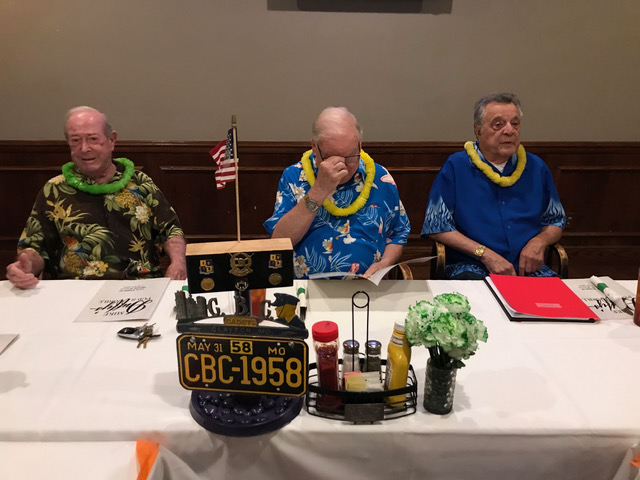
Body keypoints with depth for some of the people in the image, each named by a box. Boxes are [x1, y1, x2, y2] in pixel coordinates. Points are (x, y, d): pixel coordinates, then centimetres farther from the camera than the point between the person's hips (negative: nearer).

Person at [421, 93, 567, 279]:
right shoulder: (456, 166, 1)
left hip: (530, 269, 4)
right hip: (472, 269, -4)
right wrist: (485, 254, -13)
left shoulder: (536, 167, 14)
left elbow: (556, 222, 23)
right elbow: (435, 226, -4)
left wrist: (539, 242, -1)